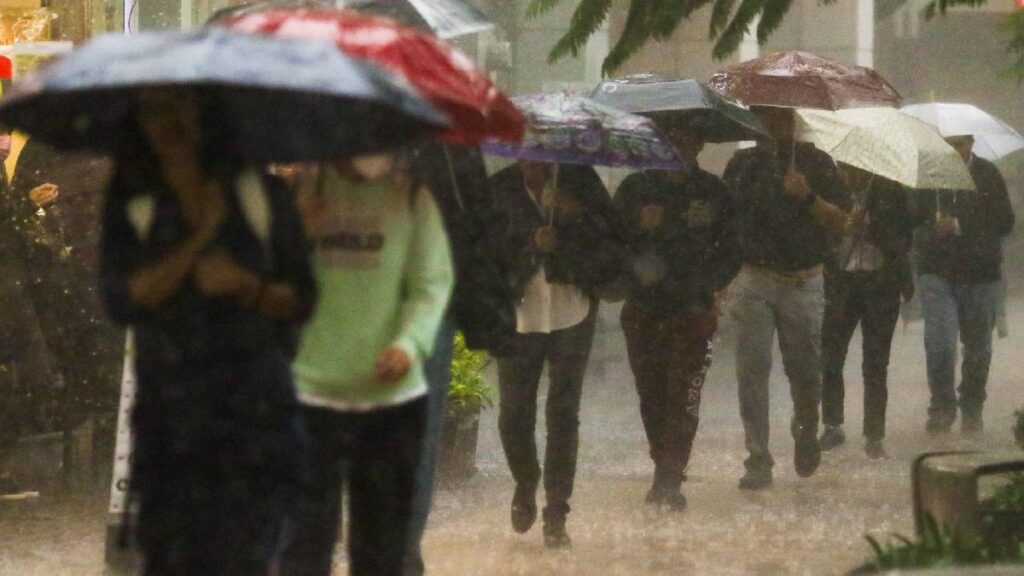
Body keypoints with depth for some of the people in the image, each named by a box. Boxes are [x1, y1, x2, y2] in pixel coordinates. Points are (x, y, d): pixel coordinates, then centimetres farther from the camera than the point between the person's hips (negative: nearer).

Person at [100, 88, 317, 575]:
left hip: (256, 411, -1)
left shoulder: (261, 195, 7)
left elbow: (302, 300, 8)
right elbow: (120, 301, -7)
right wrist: (199, 240, -9)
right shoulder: (130, 208, 8)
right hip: (168, 414, 1)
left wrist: (246, 287, -12)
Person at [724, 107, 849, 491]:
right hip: (753, 281, 1)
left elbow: (841, 224, -1)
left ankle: (806, 433, 32)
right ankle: (758, 460, -4)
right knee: (753, 369, -7)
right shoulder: (744, 165, 11)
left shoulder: (815, 163, 5)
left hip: (803, 282, -1)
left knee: (806, 370, 1)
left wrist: (808, 197, -17)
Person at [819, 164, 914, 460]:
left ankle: (874, 436, 5)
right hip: (841, 283, 1)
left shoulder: (891, 193, 2)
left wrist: (868, 227, -16)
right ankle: (832, 426, 10)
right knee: (829, 359, -6)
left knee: (875, 366, 0)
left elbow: (903, 241, -3)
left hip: (881, 285, -1)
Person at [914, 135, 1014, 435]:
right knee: (939, 342, -14)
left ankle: (972, 409, 24)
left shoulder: (988, 176, 2)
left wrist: (959, 226, -15)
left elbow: (1005, 222, -4)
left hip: (979, 274, 1)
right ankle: (942, 406, -2)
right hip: (937, 272, -1)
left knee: (977, 346, 10)